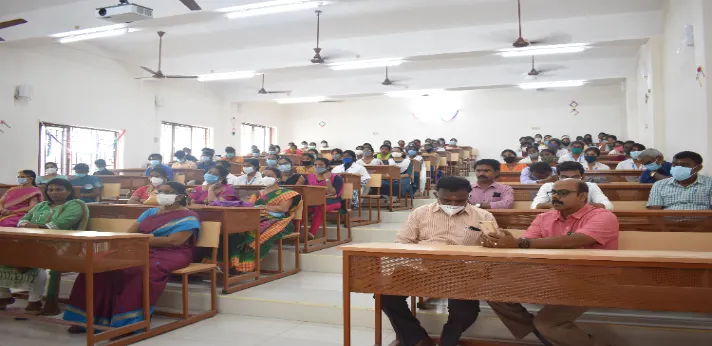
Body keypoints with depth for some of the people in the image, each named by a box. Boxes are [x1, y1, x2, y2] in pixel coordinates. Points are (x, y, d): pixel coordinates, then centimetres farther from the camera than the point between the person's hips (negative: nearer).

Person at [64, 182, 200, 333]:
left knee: (137, 271, -37)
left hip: (171, 255, -6)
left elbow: (174, 241, -15)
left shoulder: (188, 217, -2)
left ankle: (126, 322, -33)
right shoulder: (150, 212, 21)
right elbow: (130, 233, 13)